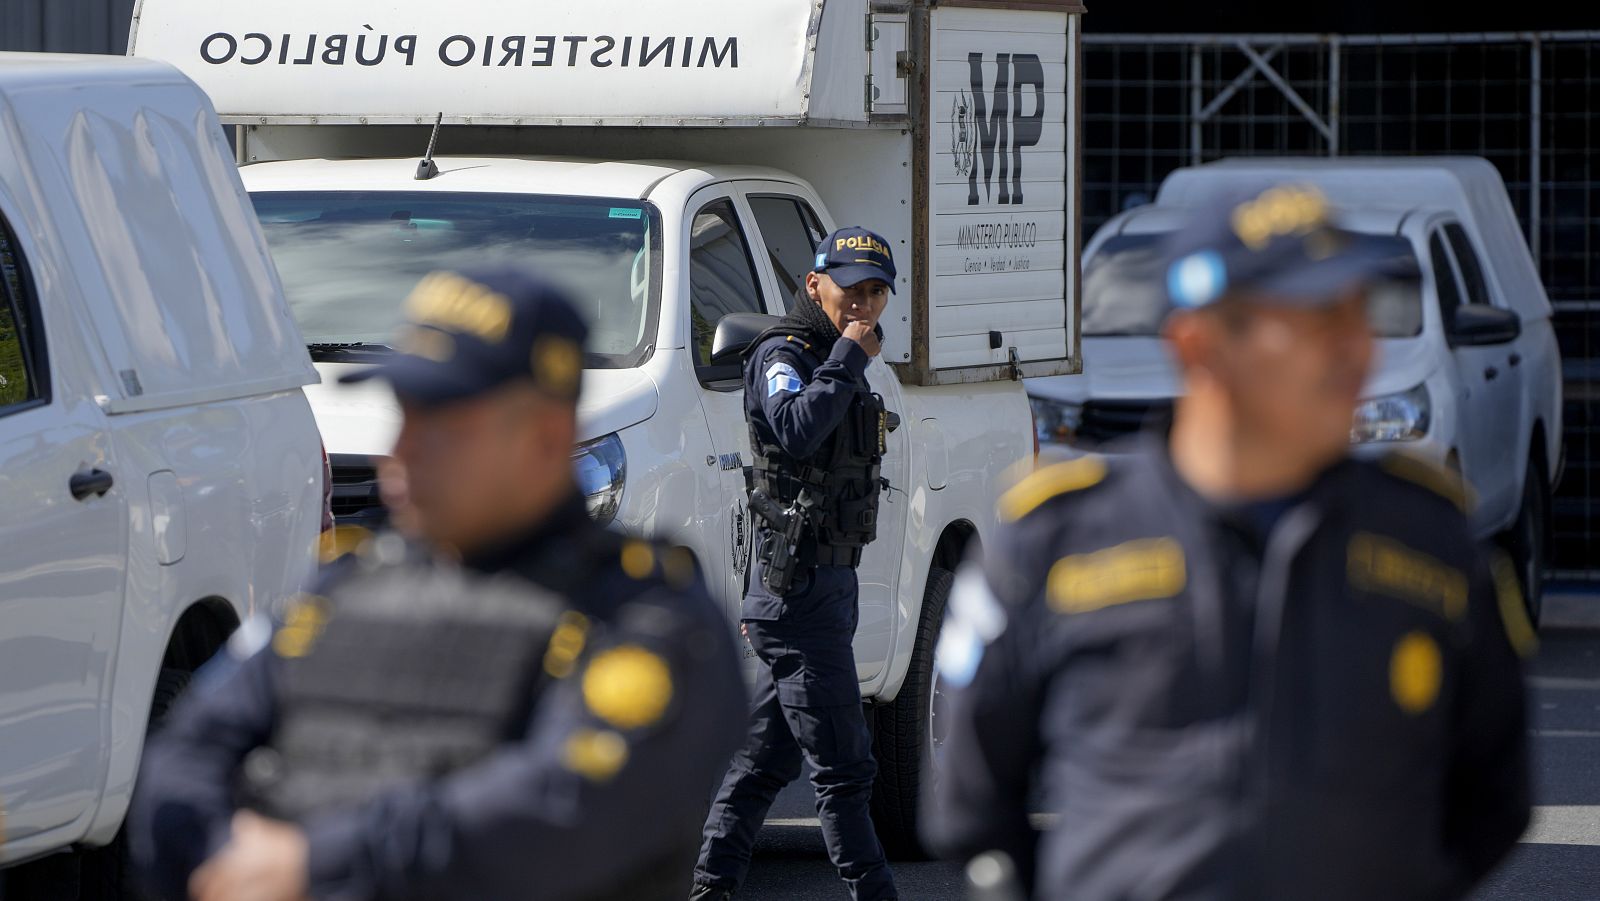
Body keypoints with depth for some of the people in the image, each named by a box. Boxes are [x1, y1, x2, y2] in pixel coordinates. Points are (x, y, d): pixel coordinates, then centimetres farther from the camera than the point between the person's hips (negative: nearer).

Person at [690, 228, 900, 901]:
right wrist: (849, 358, -23)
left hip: (827, 580, 10)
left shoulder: (833, 364, 18)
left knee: (765, 755, 11)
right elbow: (796, 433, -32)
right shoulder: (781, 357, -11)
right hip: (799, 587, -10)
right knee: (842, 765, -8)